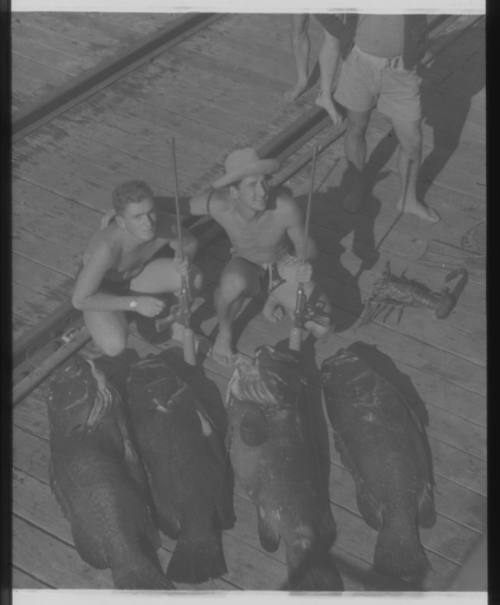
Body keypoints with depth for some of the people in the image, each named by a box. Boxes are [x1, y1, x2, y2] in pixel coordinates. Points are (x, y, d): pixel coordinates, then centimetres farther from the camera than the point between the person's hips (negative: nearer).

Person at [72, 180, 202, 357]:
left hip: (135, 274, 4)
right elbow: (79, 300, -35)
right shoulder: (107, 247, -43)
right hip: (99, 287, -4)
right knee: (114, 347, -29)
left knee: (194, 277, -18)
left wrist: (184, 261, -28)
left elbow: (190, 243, -3)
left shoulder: (164, 224, -28)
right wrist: (135, 303, -34)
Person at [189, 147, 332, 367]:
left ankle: (275, 297, 14)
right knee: (233, 284, -40)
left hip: (284, 264, 1)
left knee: (321, 328, -17)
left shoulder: (285, 207, -35)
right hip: (245, 266, -1)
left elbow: (306, 250, -18)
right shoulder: (218, 203, -33)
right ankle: (224, 333, -5)